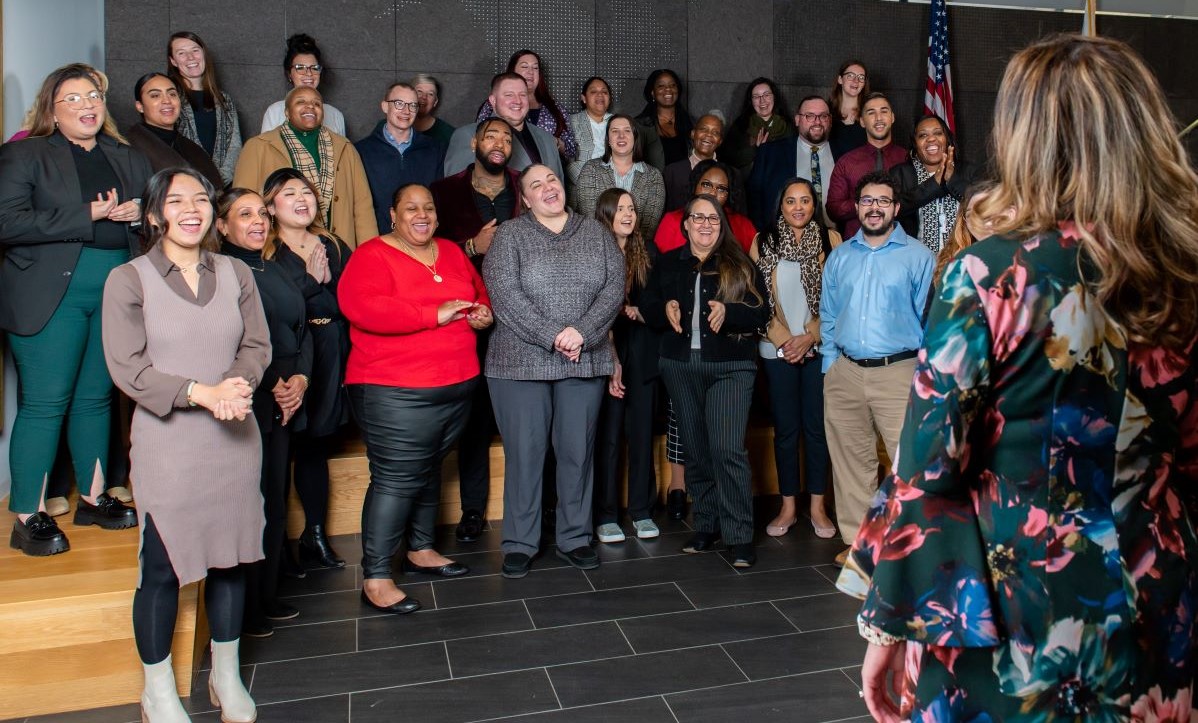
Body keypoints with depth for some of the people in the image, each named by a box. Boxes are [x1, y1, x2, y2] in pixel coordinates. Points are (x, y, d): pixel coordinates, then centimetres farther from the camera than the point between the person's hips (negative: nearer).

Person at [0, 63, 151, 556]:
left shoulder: (128, 159, 16)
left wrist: (137, 212, -7)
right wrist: (87, 216, -16)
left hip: (116, 294, 5)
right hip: (50, 296, -4)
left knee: (96, 397, 11)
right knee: (45, 402, -4)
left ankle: (93, 497, 22)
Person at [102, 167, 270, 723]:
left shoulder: (237, 275, 6)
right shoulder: (128, 280, -4)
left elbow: (257, 346, 4)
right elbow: (127, 368, -10)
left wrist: (237, 385, -17)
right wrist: (203, 393, -20)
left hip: (234, 439, 3)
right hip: (167, 443, -3)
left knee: (229, 557, 13)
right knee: (161, 568, 6)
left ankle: (226, 677, 32)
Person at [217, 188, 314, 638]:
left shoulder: (279, 271, 16)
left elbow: (302, 331, 16)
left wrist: (301, 379, -1)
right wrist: (270, 386, -12)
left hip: (284, 405, 7)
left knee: (276, 503, 13)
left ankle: (267, 597, 27)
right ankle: (243, 611, 12)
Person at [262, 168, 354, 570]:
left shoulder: (335, 248, 15)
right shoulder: (263, 254, 0)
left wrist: (328, 281, -6)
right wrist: (311, 282, -12)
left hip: (329, 364, 4)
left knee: (317, 449, 10)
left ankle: (315, 535, 20)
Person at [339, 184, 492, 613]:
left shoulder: (451, 252, 15)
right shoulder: (373, 256, -7)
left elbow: (480, 292, 26)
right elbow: (360, 306, -24)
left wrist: (484, 312, -1)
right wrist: (436, 314, -21)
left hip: (457, 387, 7)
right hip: (396, 393, -7)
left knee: (429, 469, 18)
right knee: (396, 480, -6)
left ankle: (420, 550, 34)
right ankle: (376, 578, 3)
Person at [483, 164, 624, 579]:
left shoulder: (596, 234, 11)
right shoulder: (510, 235, 2)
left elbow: (615, 287, 1)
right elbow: (504, 294, -10)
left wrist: (582, 332, -14)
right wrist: (552, 336, -17)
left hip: (585, 361, 3)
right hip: (521, 361, -2)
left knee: (578, 451, 8)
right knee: (524, 453, 2)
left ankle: (574, 538, 22)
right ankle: (520, 544, 15)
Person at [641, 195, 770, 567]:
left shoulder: (741, 265, 5)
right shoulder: (668, 264, 13)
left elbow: (761, 313, -1)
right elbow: (647, 306, 12)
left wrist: (728, 312, -18)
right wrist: (665, 309, -10)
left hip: (730, 366, -3)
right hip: (680, 366, 3)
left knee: (728, 449, -13)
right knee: (696, 452, 9)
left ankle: (740, 537, -5)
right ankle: (706, 527, 20)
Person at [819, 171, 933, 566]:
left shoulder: (918, 256, 2)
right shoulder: (839, 257, 14)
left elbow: (930, 319, 0)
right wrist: (829, 366, 10)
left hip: (899, 372, -4)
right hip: (845, 373, 4)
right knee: (851, 461, 10)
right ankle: (857, 541, 22)